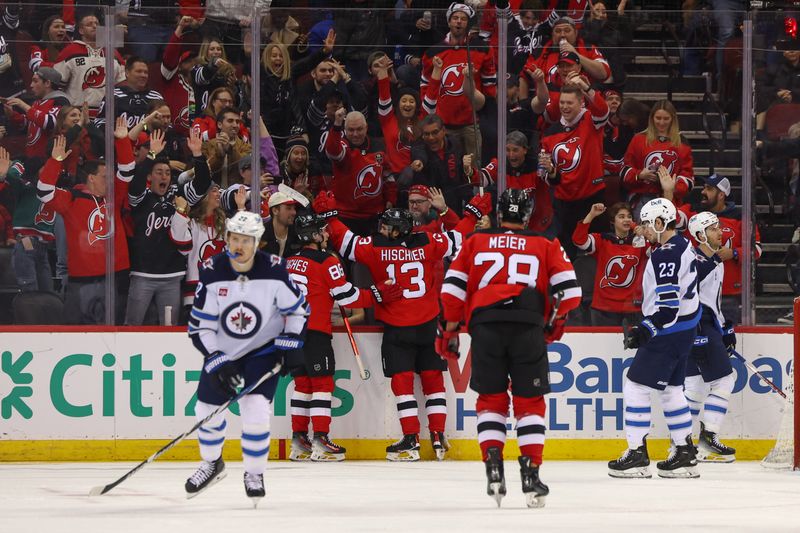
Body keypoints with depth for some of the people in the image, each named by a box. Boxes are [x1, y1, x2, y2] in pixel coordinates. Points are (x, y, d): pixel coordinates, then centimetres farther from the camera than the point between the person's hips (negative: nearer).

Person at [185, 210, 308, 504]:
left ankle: (254, 474, 3)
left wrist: (289, 347, -11)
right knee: (207, 409, 8)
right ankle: (212, 464, 36)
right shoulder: (212, 272, -18)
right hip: (221, 350, 2)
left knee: (255, 409, -18)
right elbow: (200, 325, -13)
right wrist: (217, 363, -21)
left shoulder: (274, 270, -18)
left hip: (263, 350, -2)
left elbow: (297, 309, -3)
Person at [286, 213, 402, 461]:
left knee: (303, 381, 13)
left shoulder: (290, 262, 12)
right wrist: (379, 295, -3)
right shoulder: (326, 262, -10)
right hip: (315, 330, -7)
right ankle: (320, 441, -10)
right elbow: (347, 296, -9)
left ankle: (299, 441, 13)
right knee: (322, 381, -4)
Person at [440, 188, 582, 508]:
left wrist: (450, 329, 19)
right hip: (528, 326, -1)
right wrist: (558, 320, 25)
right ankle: (530, 475, 0)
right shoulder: (546, 246, 14)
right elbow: (569, 289, 7)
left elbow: (452, 289, 10)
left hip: (485, 325, 1)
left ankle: (493, 467, 0)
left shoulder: (475, 243, 16)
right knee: (530, 403, 8)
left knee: (491, 399, 13)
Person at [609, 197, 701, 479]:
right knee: (671, 389, 16)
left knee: (636, 386, -5)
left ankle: (637, 455, -4)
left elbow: (668, 305, -26)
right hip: (684, 328, 10)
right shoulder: (683, 246, 11)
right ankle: (685, 455, 17)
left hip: (668, 330, -10)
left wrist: (645, 330, -26)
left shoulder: (666, 255, -21)